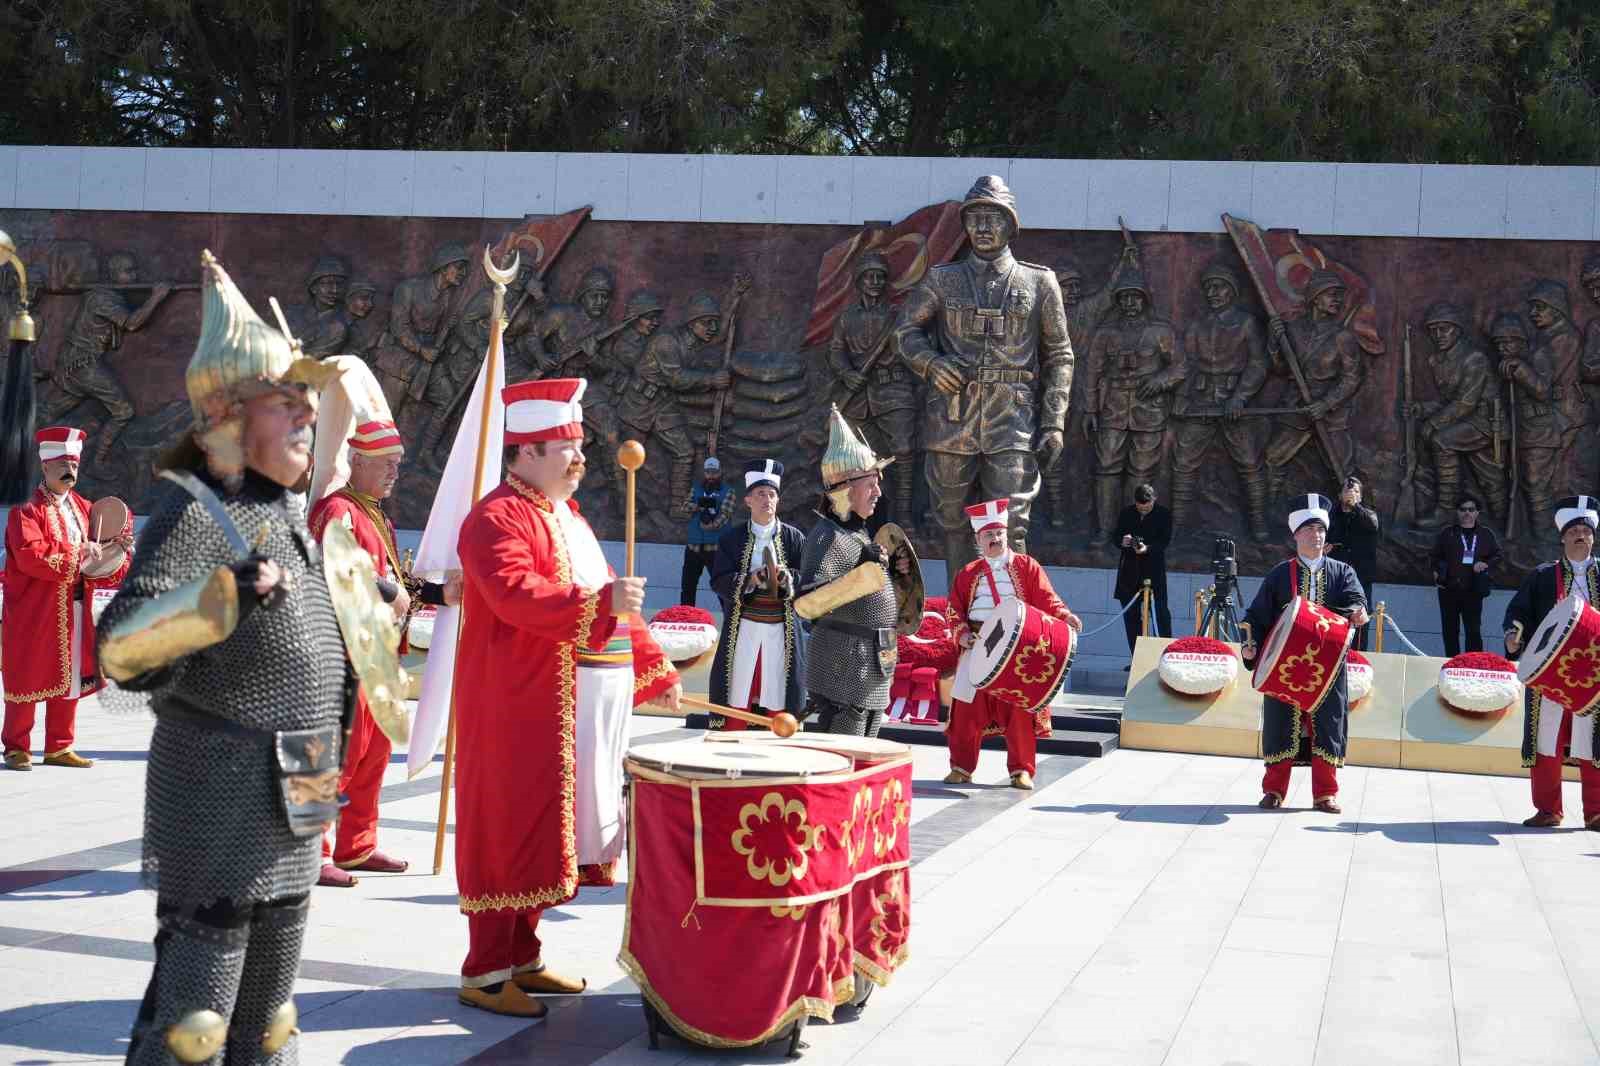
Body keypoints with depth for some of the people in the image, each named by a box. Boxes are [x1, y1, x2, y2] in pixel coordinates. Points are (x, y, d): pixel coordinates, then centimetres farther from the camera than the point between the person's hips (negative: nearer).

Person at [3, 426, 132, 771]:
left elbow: (103, 572, 11)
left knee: (70, 679, 10)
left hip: (75, 613, 6)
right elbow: (31, 557, -23)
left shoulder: (85, 510, 12)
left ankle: (59, 747, 19)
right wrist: (77, 557, -19)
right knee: (28, 680, 0)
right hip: (34, 614, -6)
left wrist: (118, 551, -9)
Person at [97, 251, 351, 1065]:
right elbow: (122, 651, -28)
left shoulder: (285, 513, 12)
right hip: (220, 806, -9)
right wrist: (226, 593, -39)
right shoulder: (193, 514, -16)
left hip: (289, 809, 9)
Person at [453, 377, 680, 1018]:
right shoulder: (499, 519, -11)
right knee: (511, 829, -5)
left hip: (587, 706, 9)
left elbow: (613, 602, 24)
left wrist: (656, 670, 19)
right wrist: (600, 600, -32)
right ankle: (485, 974, 2)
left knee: (546, 831, 14)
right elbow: (515, 594, -27)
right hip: (525, 706, -9)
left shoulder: (567, 515, 19)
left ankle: (522, 959, 23)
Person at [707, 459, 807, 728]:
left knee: (778, 701, 1)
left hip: (782, 631, 0)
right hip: (742, 630, 0)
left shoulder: (794, 538, 5)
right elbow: (719, 581, -1)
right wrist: (748, 580, -18)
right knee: (737, 700, 1)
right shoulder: (731, 538, 5)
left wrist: (788, 578, -18)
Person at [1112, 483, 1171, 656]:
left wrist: (1147, 548, -26)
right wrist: (1123, 542, -14)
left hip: (1154, 571, -3)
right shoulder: (1126, 514, 7)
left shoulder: (1164, 515, -1)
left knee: (1160, 614, -9)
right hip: (1129, 571, 3)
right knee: (1131, 615, 4)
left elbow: (1164, 541, -8)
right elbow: (1116, 538, 10)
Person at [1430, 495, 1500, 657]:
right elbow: (1436, 557, 15)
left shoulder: (1486, 534, 8)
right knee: (1450, 630, 5)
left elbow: (1497, 555, 14)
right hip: (1449, 589, 1)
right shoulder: (1446, 534, 8)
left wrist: (1486, 564, -5)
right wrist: (1438, 570, -3)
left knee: (1474, 630, -6)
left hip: (1473, 590, -1)